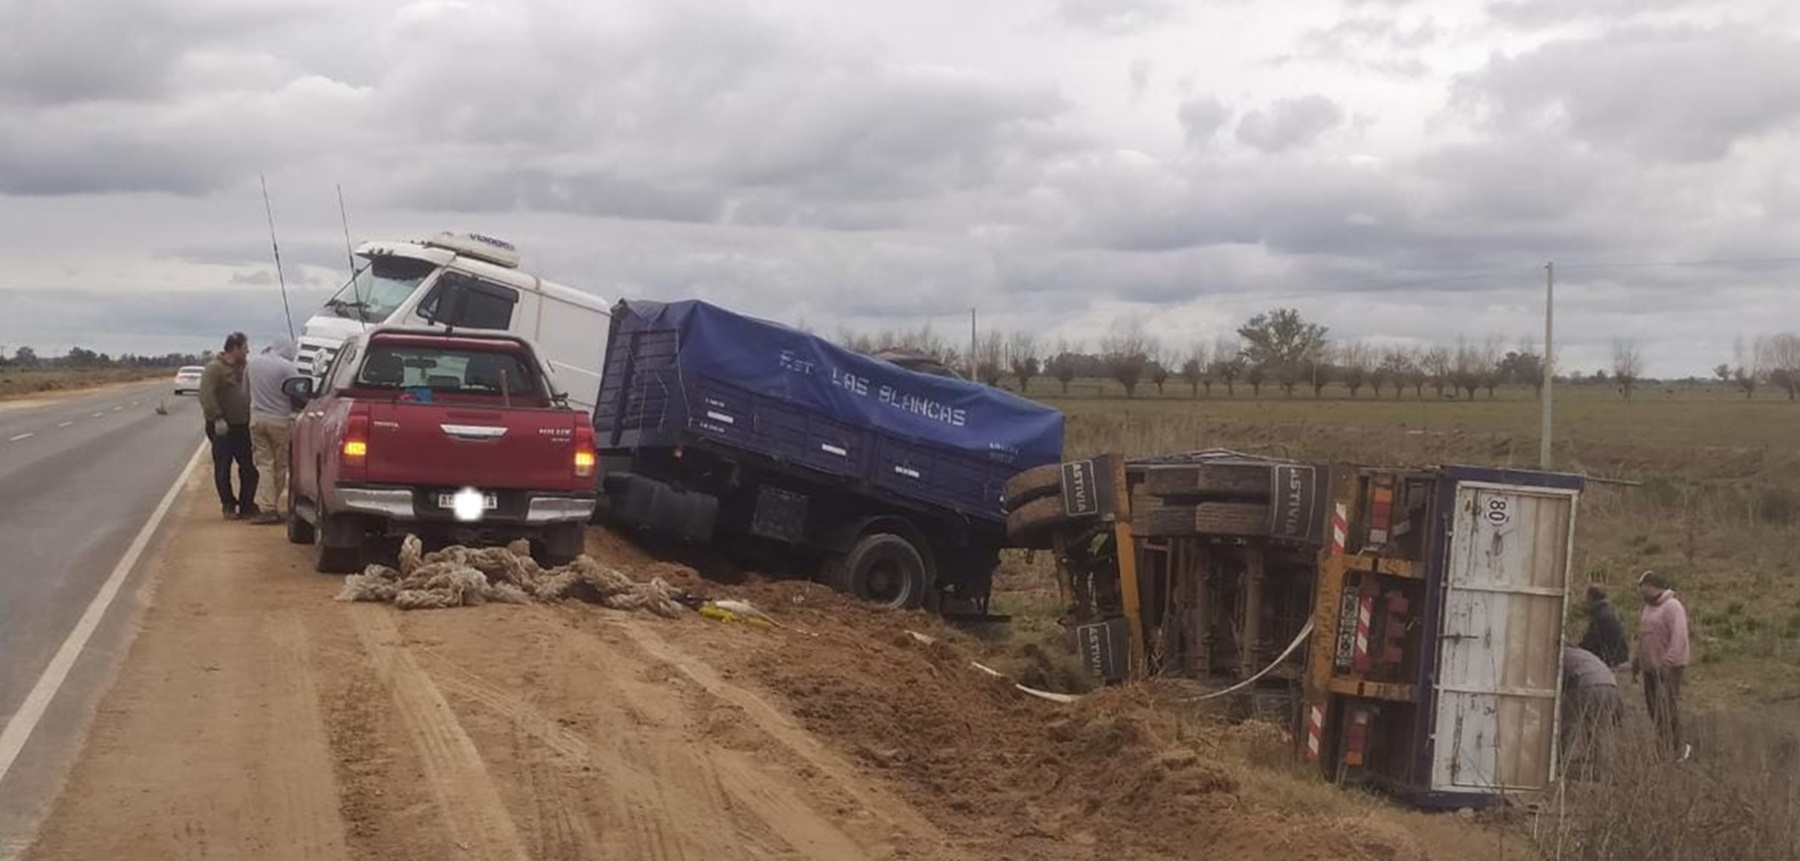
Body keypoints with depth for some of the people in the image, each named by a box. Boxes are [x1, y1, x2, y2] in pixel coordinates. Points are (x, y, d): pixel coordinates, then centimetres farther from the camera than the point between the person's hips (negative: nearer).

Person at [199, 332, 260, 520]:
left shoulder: (243, 368, 12)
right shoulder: (214, 368, -11)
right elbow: (206, 395, -19)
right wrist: (217, 418, -24)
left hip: (242, 426, 7)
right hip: (222, 428, -7)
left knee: (249, 468, 4)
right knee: (223, 469, 1)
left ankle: (247, 505, 12)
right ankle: (228, 506, 10)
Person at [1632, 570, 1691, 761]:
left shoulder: (1672, 607, -12)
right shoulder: (1649, 607, 17)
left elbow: (1679, 637, -21)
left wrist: (1667, 662, -28)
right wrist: (1637, 662, 23)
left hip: (1668, 668, -9)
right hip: (1651, 667, 9)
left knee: (1668, 708, -10)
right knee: (1653, 707, 7)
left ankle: (1676, 749, -3)